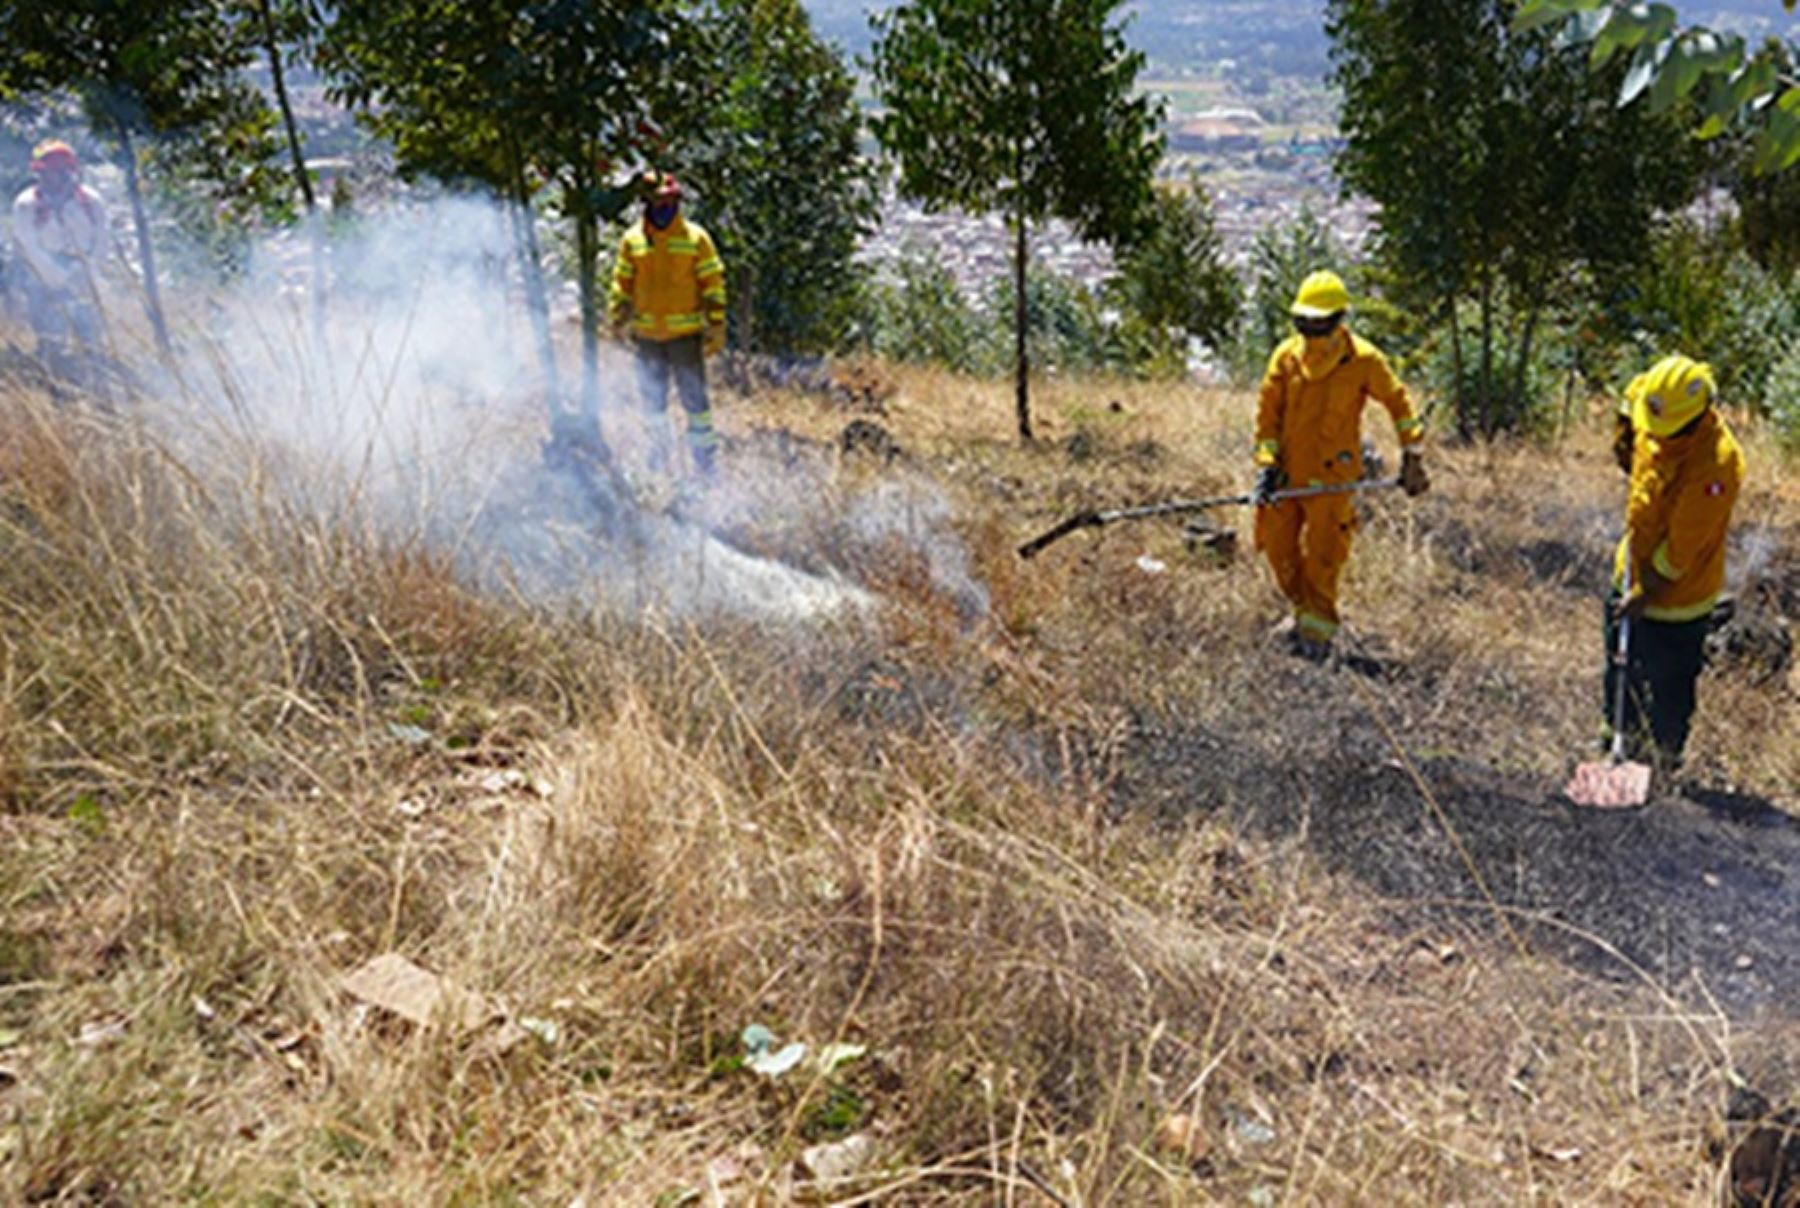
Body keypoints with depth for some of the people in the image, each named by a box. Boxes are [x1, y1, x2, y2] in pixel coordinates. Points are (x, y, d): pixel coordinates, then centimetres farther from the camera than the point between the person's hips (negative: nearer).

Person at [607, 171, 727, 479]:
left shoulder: (695, 238, -2)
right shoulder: (632, 240, 4)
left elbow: (713, 284, -1)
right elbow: (622, 284, 12)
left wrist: (716, 327, -6)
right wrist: (618, 321, 9)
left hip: (685, 333, -3)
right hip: (646, 335, 3)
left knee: (694, 396, -2)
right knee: (652, 397, 14)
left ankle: (704, 456, 7)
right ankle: (660, 445, 32)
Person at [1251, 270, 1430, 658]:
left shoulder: (1363, 359, -7)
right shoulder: (1286, 355, 1)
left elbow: (1399, 403, 5)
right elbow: (1267, 412, 3)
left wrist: (1412, 458, 7)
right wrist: (1266, 465, -6)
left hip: (1332, 476, -4)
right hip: (1287, 472, 4)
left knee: (1321, 557, -1)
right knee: (1279, 549, 11)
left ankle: (1317, 631, 13)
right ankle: (1303, 608, 34)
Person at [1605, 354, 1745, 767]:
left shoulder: (1715, 465, -33)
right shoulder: (1654, 424, -12)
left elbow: (1683, 545, -26)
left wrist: (1647, 593, -19)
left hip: (1676, 594, -7)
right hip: (1634, 572, 8)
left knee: (1668, 686, 13)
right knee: (1621, 665, 26)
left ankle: (1664, 761, 36)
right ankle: (1622, 736, 49)